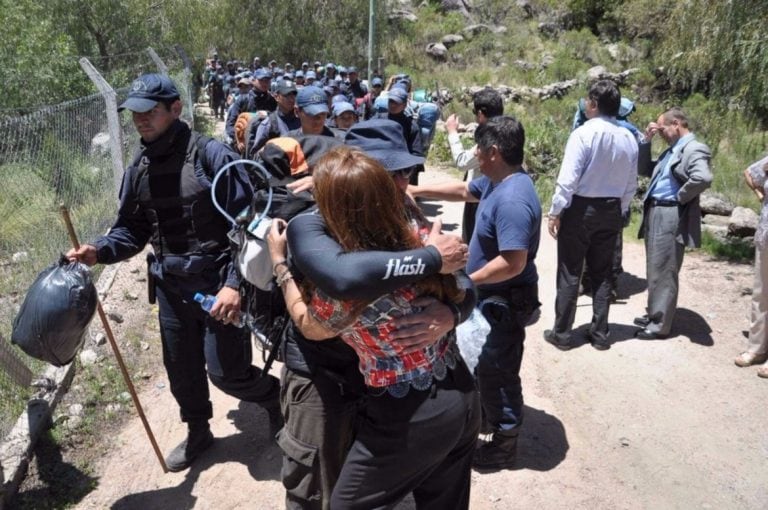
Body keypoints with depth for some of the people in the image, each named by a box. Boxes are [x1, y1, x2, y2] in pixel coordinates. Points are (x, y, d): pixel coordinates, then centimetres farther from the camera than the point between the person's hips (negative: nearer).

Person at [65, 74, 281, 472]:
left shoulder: (211, 156, -14)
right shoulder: (138, 170, 5)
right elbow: (132, 228, 12)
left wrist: (235, 283, -21)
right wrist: (100, 250, -9)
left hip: (217, 281, -6)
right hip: (170, 285, 6)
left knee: (226, 372, -1)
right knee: (181, 369, 17)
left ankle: (275, 397, 30)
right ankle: (197, 432, 42)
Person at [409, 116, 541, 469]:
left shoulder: (512, 200, -31)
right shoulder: (496, 181, 1)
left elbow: (513, 263, -35)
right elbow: (463, 190, 18)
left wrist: (466, 281, -24)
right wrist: (416, 190, 13)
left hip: (505, 301, -10)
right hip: (492, 296, 10)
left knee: (498, 370, 5)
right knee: (485, 364, 26)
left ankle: (504, 444, 24)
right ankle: (489, 415, 47)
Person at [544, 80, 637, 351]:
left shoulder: (584, 133, -15)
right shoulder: (629, 139, 2)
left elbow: (568, 179, -18)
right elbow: (631, 185, 7)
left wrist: (555, 212, -9)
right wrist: (619, 212, 18)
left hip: (580, 208, -5)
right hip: (611, 210, 5)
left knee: (570, 273, 4)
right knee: (602, 273, 14)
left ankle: (562, 333, 12)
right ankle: (600, 334, 22)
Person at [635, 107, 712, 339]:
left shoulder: (694, 149, -14)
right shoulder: (672, 149, 15)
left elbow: (703, 178, -32)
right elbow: (645, 169, 22)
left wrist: (680, 197, -17)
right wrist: (646, 140, 11)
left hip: (671, 218, -9)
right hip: (655, 214, 9)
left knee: (663, 273, -1)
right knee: (655, 271, 17)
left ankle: (660, 325, 9)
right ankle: (654, 314, 30)